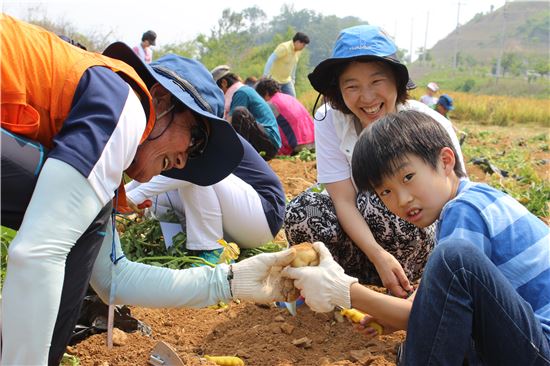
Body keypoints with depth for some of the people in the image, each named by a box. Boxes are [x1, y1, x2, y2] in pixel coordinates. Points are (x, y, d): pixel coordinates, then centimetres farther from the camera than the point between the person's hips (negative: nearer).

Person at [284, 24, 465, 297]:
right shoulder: (329, 120, -16)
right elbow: (344, 200, -21)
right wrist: (378, 255, -36)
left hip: (424, 236, -1)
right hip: (360, 232, 2)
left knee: (373, 201, -33)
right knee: (301, 210, -26)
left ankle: (400, 294, -10)